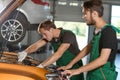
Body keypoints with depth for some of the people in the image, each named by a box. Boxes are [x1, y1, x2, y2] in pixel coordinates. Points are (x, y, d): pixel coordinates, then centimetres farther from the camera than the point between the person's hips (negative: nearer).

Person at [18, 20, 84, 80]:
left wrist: (41, 66, -39)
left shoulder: (68, 35, -24)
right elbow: (36, 45, -2)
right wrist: (25, 52, -23)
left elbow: (58, 54, -33)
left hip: (74, 70, -6)